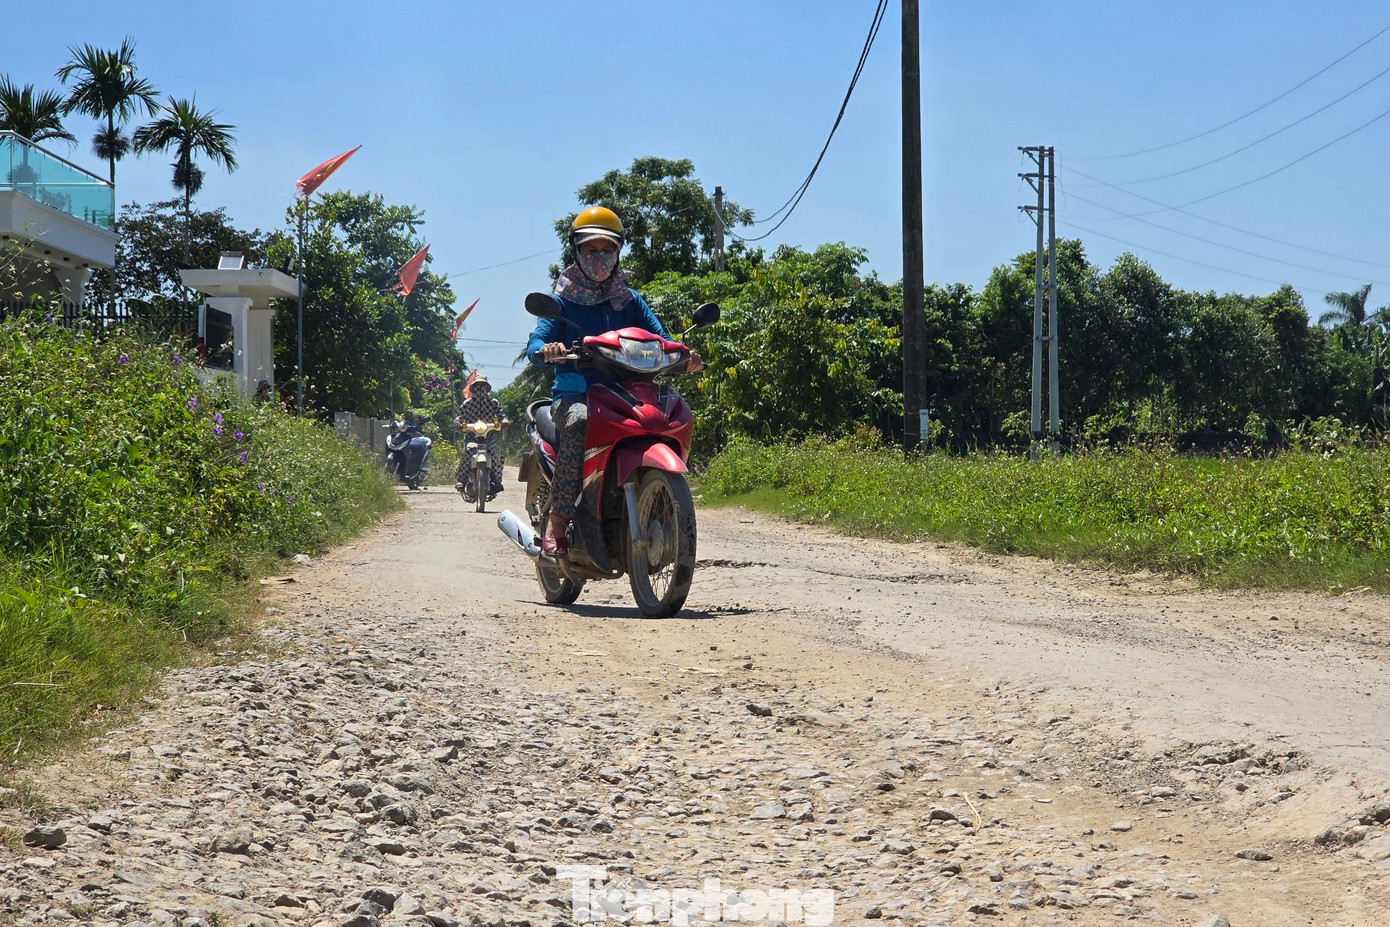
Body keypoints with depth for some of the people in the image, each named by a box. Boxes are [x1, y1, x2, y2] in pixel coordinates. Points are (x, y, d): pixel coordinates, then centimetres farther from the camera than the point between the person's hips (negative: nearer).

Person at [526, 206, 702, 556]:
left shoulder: (630, 301, 19)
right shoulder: (563, 299, 10)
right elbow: (534, 347, -5)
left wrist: (682, 356, -19)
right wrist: (547, 350, -31)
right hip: (574, 393, -3)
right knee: (577, 423, -38)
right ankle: (557, 523, -38)